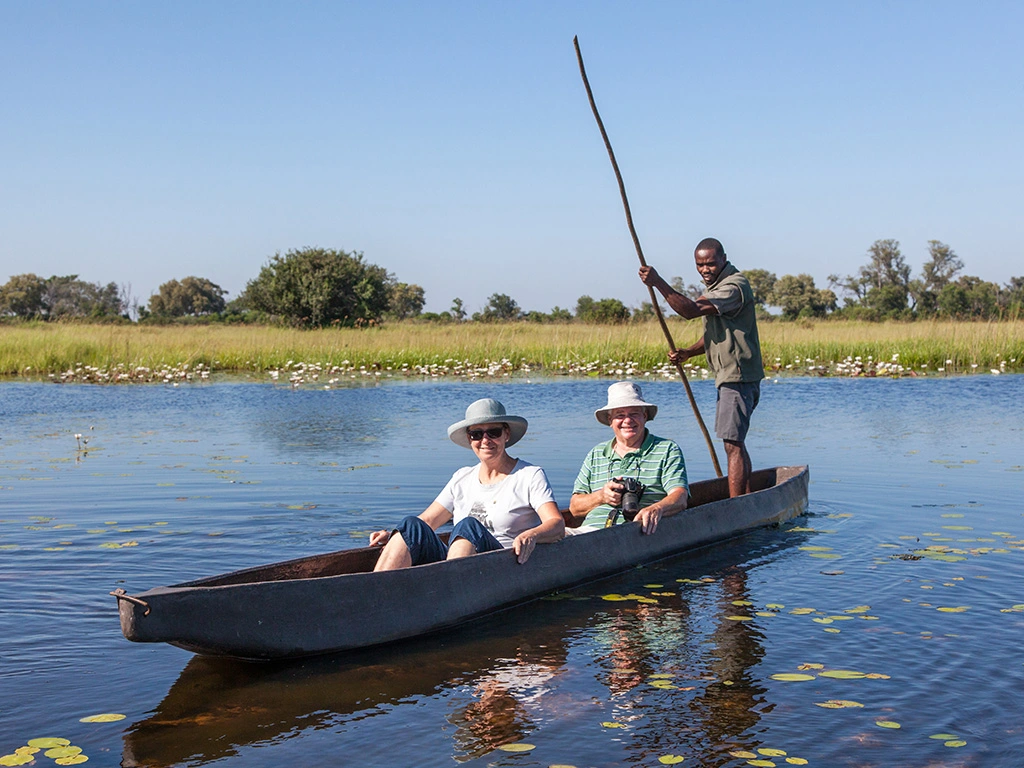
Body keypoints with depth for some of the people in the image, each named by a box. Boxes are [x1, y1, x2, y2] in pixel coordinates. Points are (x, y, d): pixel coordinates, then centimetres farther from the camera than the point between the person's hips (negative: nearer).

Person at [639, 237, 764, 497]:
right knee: (735, 442, 15)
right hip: (729, 376, 11)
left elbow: (691, 310, -30)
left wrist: (657, 282, -34)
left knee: (733, 444, -12)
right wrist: (688, 353, 6)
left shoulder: (733, 286, -16)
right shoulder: (716, 285, 17)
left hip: (738, 376, -11)